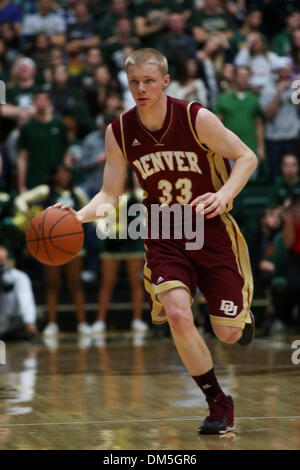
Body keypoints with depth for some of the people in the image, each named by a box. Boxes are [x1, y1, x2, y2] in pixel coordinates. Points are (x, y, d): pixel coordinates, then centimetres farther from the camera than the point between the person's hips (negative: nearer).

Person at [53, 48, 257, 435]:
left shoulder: (197, 118, -17)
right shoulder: (119, 132, -8)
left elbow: (247, 158, -7)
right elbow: (110, 195, -2)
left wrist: (224, 195, -24)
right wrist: (81, 215, -22)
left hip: (212, 229, -2)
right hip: (164, 236, 2)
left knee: (229, 334, -4)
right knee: (176, 314, -22)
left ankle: (243, 315, 39)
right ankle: (219, 404, -2)